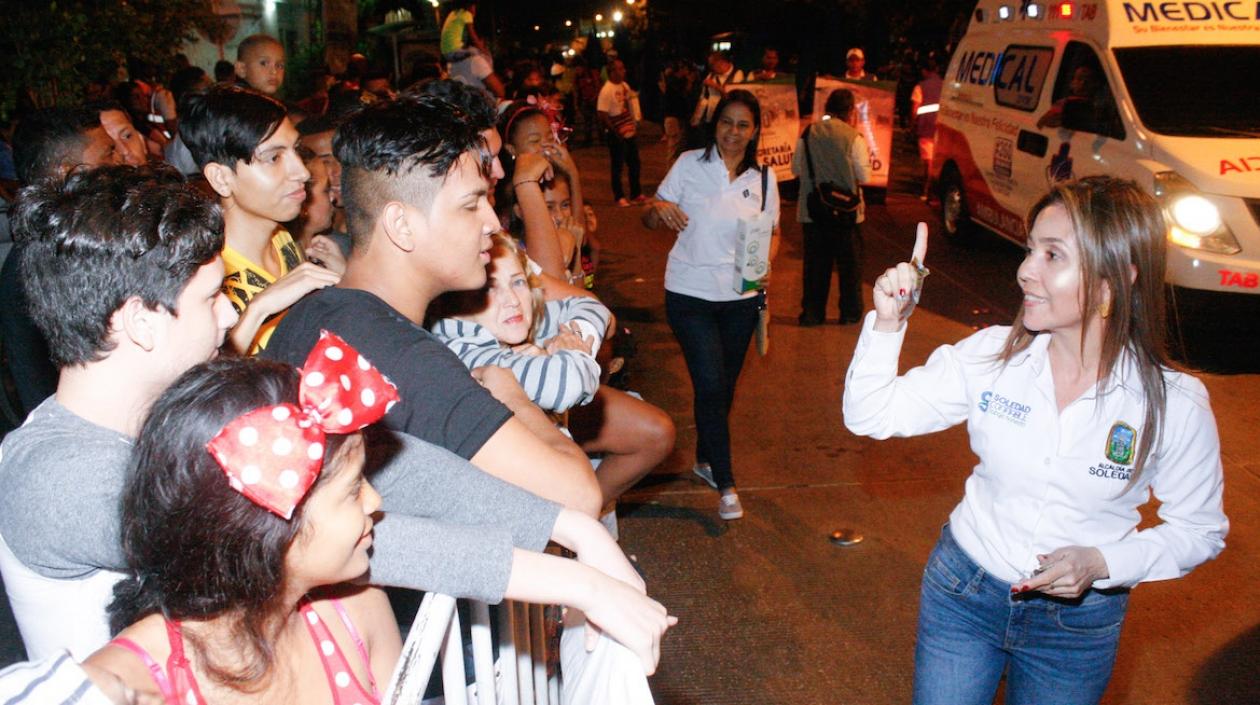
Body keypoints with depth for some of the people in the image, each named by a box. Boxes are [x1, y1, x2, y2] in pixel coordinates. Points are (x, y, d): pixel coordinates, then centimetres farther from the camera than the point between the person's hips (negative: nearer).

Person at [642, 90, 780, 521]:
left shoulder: (763, 178, 3)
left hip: (742, 295, 3)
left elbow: (772, 232, 13)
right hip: (691, 294, -3)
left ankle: (705, 459, 37)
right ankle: (726, 484, 2)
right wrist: (659, 209, -24)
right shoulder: (690, 164, -5)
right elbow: (650, 219, 0)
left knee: (725, 385, 14)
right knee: (710, 385, -9)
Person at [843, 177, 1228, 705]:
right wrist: (888, 322, -25)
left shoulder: (1176, 405, -16)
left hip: (1077, 625, -1)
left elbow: (1199, 529, -4)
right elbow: (870, 417, -11)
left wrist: (1100, 563, -20)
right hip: (962, 590, 1)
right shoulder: (991, 354, -14)